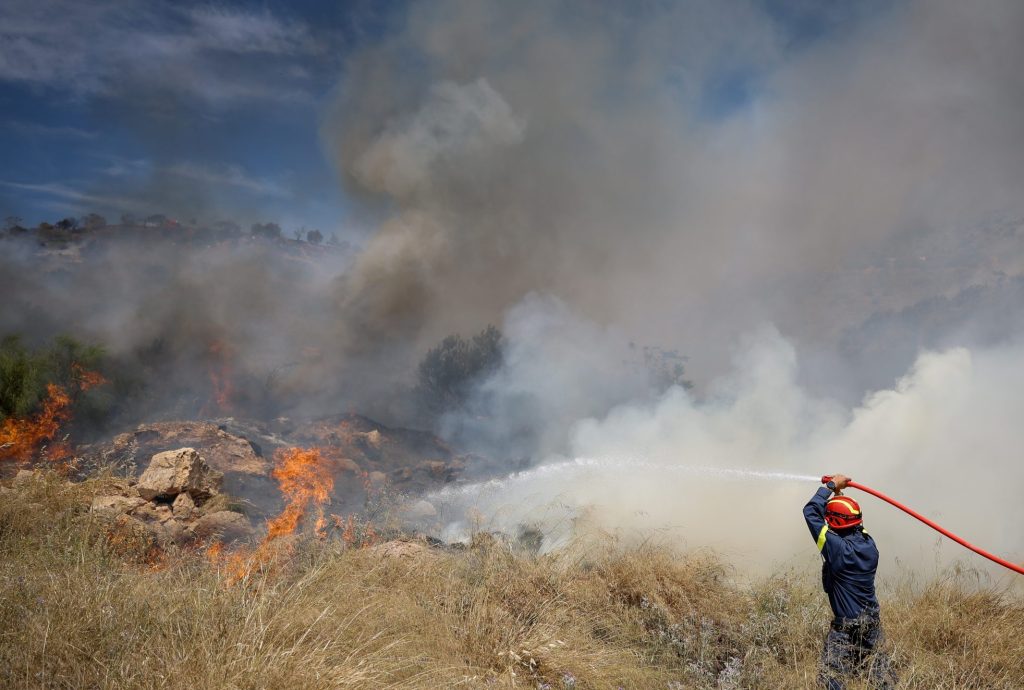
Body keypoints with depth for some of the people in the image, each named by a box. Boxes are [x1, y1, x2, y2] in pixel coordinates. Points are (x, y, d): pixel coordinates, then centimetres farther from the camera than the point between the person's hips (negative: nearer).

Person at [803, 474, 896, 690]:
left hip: (846, 627, -7)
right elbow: (856, 527, 19)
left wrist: (831, 486, -8)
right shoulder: (868, 543, -4)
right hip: (873, 621, 7)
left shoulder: (837, 548, -23)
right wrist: (837, 492, 16)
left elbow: (810, 512, -18)